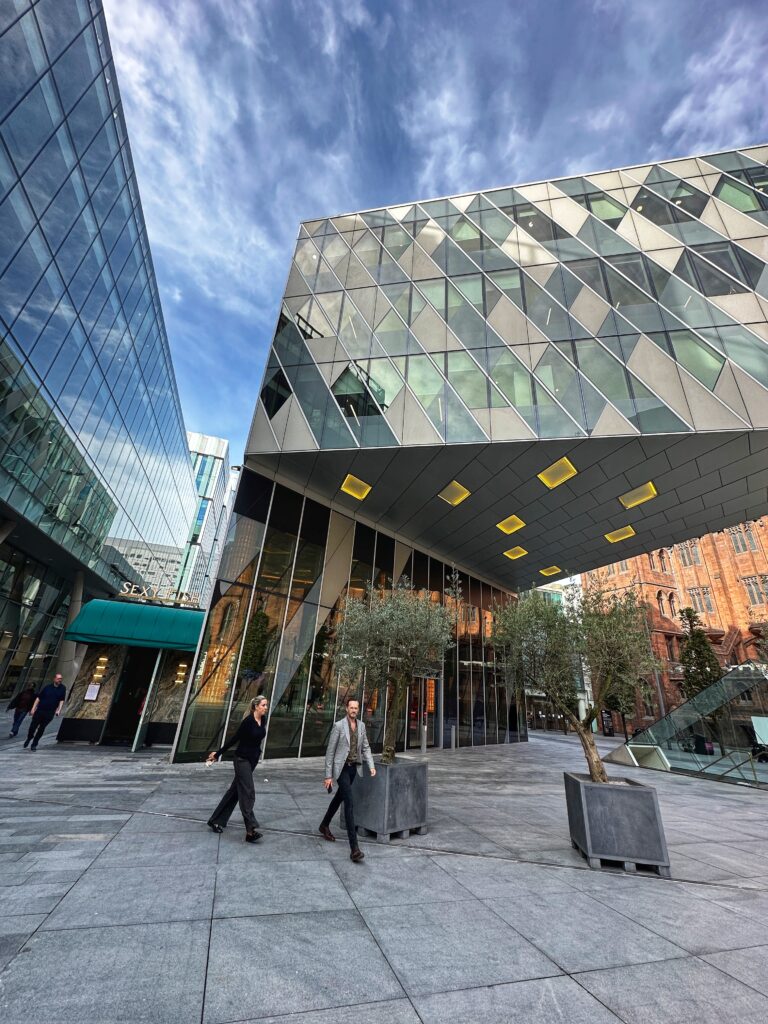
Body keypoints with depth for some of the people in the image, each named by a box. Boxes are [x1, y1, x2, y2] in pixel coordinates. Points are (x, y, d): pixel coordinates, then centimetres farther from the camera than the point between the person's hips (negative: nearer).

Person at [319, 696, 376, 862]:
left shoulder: (361, 725, 3)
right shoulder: (338, 725, -14)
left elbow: (365, 747, 9)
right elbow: (330, 751, -10)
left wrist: (371, 765, -4)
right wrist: (328, 775, -9)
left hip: (354, 768, 6)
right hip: (342, 768, -6)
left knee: (339, 798, 22)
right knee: (349, 802, -12)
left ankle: (324, 826, 46)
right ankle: (354, 847, -10)